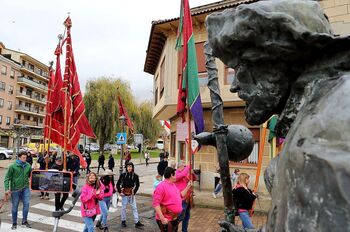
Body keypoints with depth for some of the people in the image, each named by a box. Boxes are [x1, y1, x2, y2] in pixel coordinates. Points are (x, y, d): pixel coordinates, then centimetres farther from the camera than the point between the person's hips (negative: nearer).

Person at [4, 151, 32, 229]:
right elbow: (7, 178, -7)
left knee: (26, 203, -4)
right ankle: (14, 223, 23)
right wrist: (7, 189, -15)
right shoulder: (12, 166, -9)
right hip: (15, 189, -2)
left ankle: (24, 221, 12)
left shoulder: (28, 166, 1)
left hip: (25, 188, 2)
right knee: (15, 206, 8)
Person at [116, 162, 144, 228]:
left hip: (131, 194, 1)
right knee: (123, 208, 10)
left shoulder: (135, 176, -7)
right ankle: (123, 221, 26)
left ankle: (137, 222, 8)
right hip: (124, 194, -1)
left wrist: (134, 192, -2)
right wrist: (120, 192, -6)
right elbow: (118, 184, -1)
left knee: (134, 207, 3)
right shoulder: (123, 175, -10)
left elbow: (137, 185, 5)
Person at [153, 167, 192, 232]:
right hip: (166, 220, -9)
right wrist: (162, 218, -28)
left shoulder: (173, 185, 10)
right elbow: (155, 203, -24)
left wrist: (188, 187, 18)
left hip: (175, 218, 9)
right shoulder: (161, 186, -20)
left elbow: (180, 195, 23)